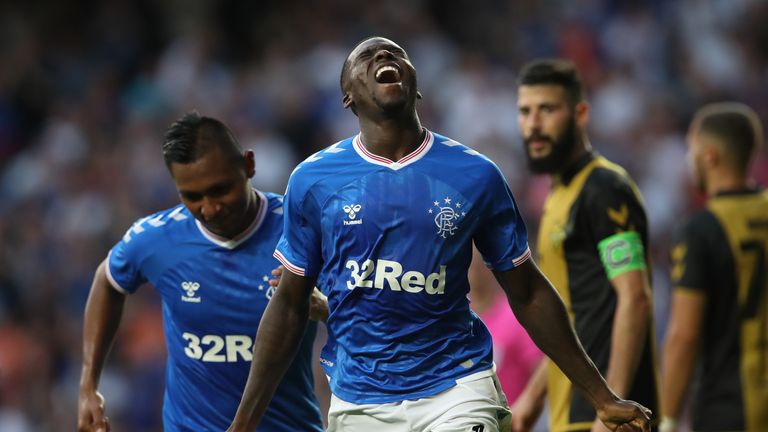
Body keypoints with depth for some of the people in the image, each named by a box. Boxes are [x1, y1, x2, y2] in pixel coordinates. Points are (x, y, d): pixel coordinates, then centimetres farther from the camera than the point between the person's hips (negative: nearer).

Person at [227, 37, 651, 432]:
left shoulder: (474, 174, 0)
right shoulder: (312, 179, 1)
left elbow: (528, 295, 8)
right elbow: (289, 304, 7)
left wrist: (601, 397, 7)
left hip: (456, 389, -1)